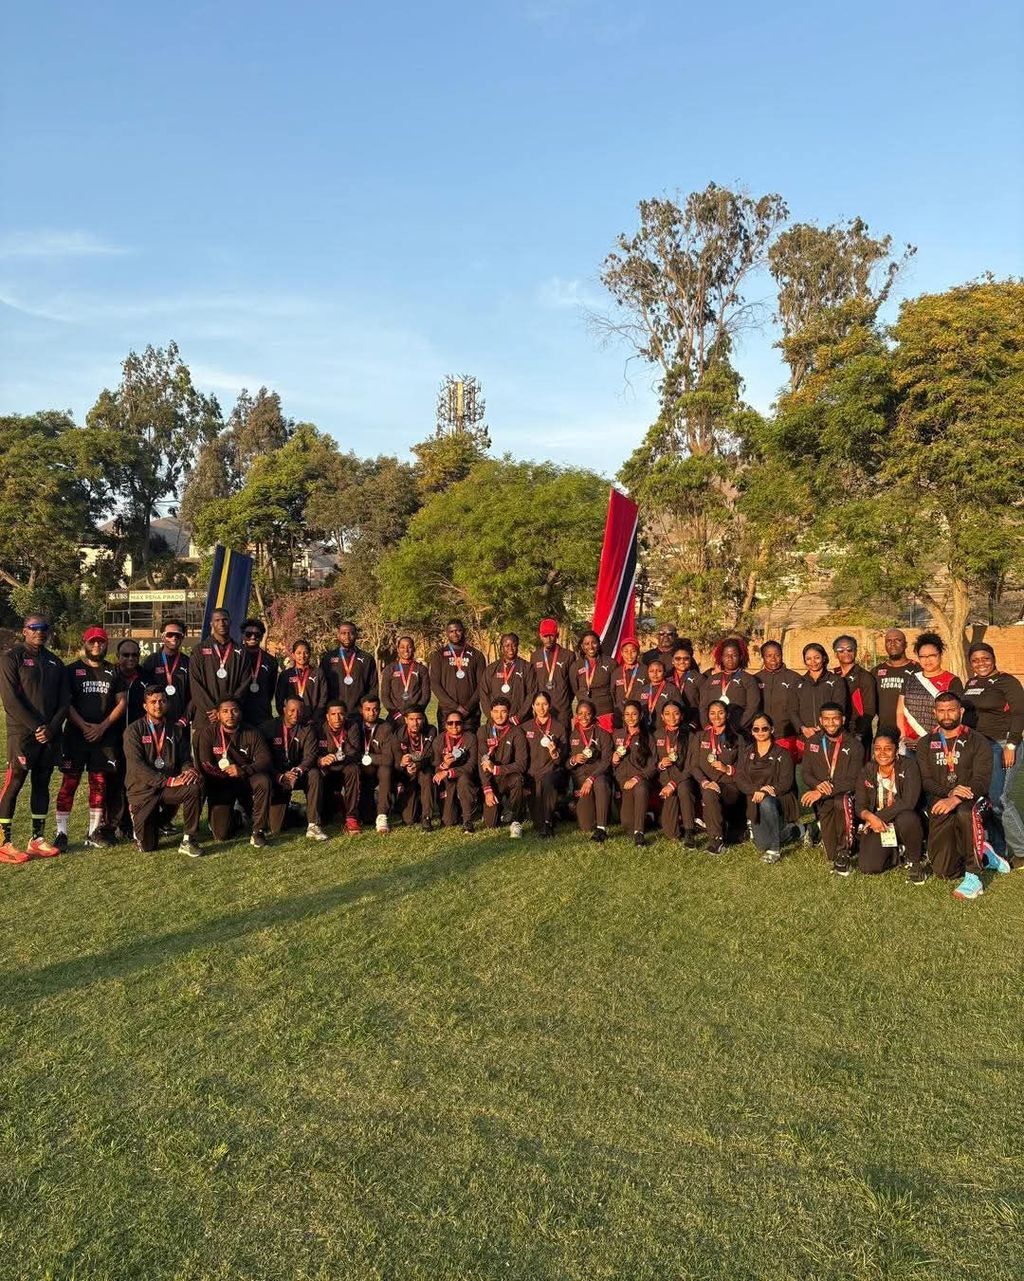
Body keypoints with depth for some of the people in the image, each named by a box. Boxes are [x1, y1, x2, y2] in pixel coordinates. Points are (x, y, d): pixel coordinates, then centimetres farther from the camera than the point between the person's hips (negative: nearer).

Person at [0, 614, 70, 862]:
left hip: (50, 735, 6)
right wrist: (36, 727, -15)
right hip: (22, 734, -6)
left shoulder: (54, 662, 15)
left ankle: (37, 839, 16)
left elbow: (65, 699, 11)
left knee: (42, 785, 10)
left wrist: (52, 727, -4)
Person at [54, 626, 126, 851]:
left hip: (105, 736, 3)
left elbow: (121, 702, 7)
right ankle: (61, 833, 1)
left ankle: (94, 831, 14)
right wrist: (84, 726, -14)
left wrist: (102, 727, -5)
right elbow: (66, 702, -4)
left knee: (100, 783, 6)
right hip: (76, 735, -3)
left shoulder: (113, 672, 10)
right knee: (70, 782, -3)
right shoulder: (73, 670, 3)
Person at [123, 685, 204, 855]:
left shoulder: (176, 729, 9)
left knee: (195, 788, -30)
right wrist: (169, 781, -26)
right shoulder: (134, 730, -5)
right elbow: (137, 767, -16)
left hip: (168, 789, 3)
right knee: (147, 846, -10)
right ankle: (142, 825, 27)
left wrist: (189, 770, -19)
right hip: (143, 790, -3)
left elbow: (185, 759, 7)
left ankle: (189, 841, -15)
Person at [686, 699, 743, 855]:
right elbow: (692, 765, 5)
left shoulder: (737, 739, 12)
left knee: (710, 795, -33)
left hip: (730, 785, -2)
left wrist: (728, 769, -11)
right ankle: (718, 837, -13)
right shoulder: (699, 737, 14)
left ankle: (715, 839, -23)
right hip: (707, 785, 2)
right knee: (709, 793, -32)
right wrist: (705, 782, -12)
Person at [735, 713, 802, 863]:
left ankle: (774, 850, -24)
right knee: (761, 844, -11)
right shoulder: (746, 754, 9)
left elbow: (786, 783, -11)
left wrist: (766, 792, -25)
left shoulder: (782, 754, -2)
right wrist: (756, 790, -19)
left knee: (766, 802, -39)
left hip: (779, 799, -4)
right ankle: (793, 830, 19)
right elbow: (739, 779, -1)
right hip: (756, 805, 4)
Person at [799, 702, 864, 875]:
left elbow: (853, 781, -12)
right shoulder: (812, 743, 8)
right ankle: (833, 856, -7)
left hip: (846, 794, -3)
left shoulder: (854, 745, -4)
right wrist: (818, 785, -16)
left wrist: (823, 793, -22)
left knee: (842, 802, -34)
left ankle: (843, 853, -22)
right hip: (820, 798, 3)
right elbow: (806, 773, 8)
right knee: (825, 808, -28)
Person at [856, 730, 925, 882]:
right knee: (867, 867, -17)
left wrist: (880, 816, -20)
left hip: (905, 823, -3)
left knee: (906, 818, -39)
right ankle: (895, 853, 18)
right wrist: (871, 817, -25)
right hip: (878, 825, 3)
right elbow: (860, 806, -2)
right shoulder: (867, 771, 1)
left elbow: (909, 802, -22)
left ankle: (916, 863, -11)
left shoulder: (908, 765, -11)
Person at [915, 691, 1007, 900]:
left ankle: (973, 879, -28)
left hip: (972, 802, -3)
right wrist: (949, 792, -21)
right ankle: (984, 855, 23)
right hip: (939, 807, 3)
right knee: (943, 871, -8)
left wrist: (956, 800, -28)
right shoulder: (925, 744, 10)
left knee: (965, 812, -42)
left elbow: (981, 780, -11)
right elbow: (925, 780, 0)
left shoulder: (977, 742, 1)